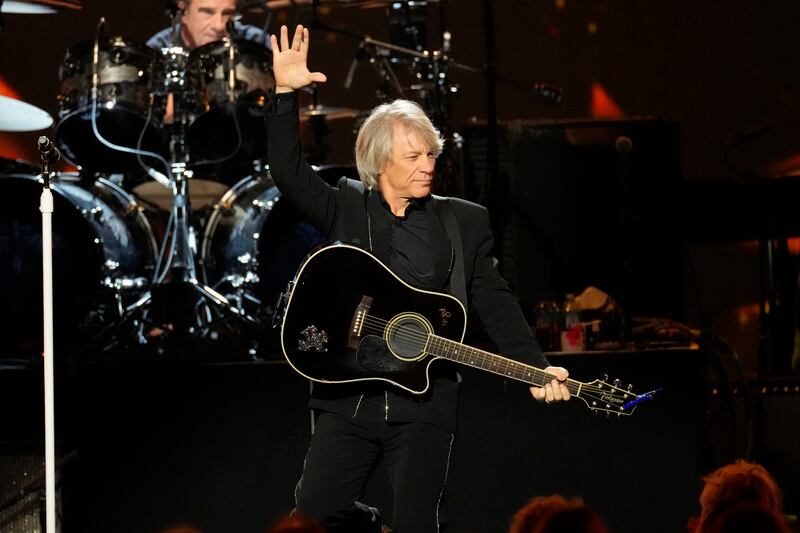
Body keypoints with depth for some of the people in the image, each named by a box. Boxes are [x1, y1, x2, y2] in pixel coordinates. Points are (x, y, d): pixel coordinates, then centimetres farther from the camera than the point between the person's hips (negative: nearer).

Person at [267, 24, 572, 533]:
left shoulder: (465, 222, 7)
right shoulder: (346, 208, 6)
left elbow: (495, 302, 6)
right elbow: (289, 172, -5)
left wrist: (536, 366, -7)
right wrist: (286, 93, -16)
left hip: (424, 400, -1)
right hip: (348, 392, 1)